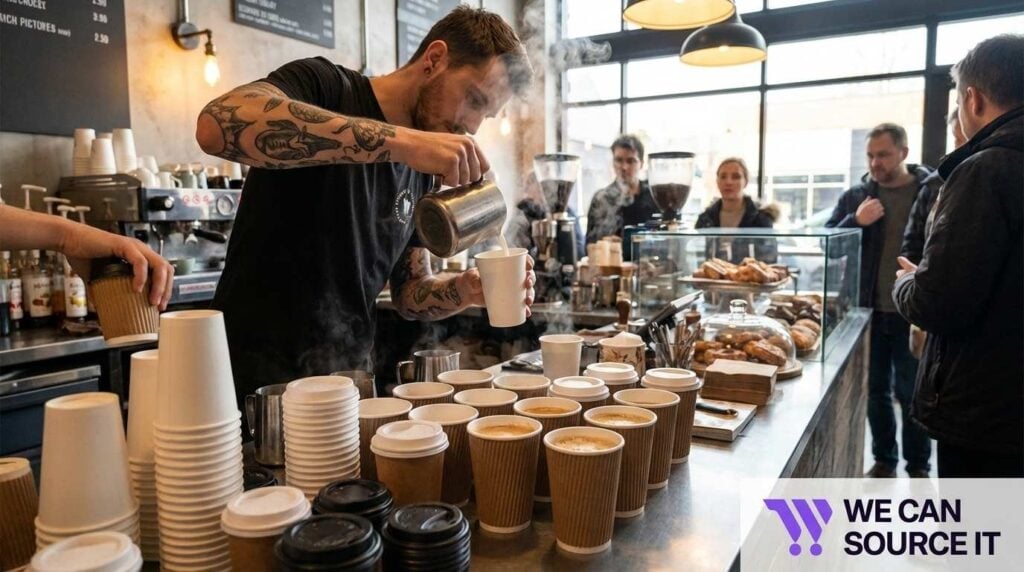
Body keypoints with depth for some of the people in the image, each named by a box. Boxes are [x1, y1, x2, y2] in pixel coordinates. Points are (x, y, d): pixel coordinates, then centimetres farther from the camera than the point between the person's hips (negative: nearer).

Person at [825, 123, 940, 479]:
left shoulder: (934, 192, -3)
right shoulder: (856, 197, 4)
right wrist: (855, 221, -15)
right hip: (868, 311, 3)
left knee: (912, 392, 8)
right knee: (876, 390, 13)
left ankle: (918, 465, 24)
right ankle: (884, 460, 28)